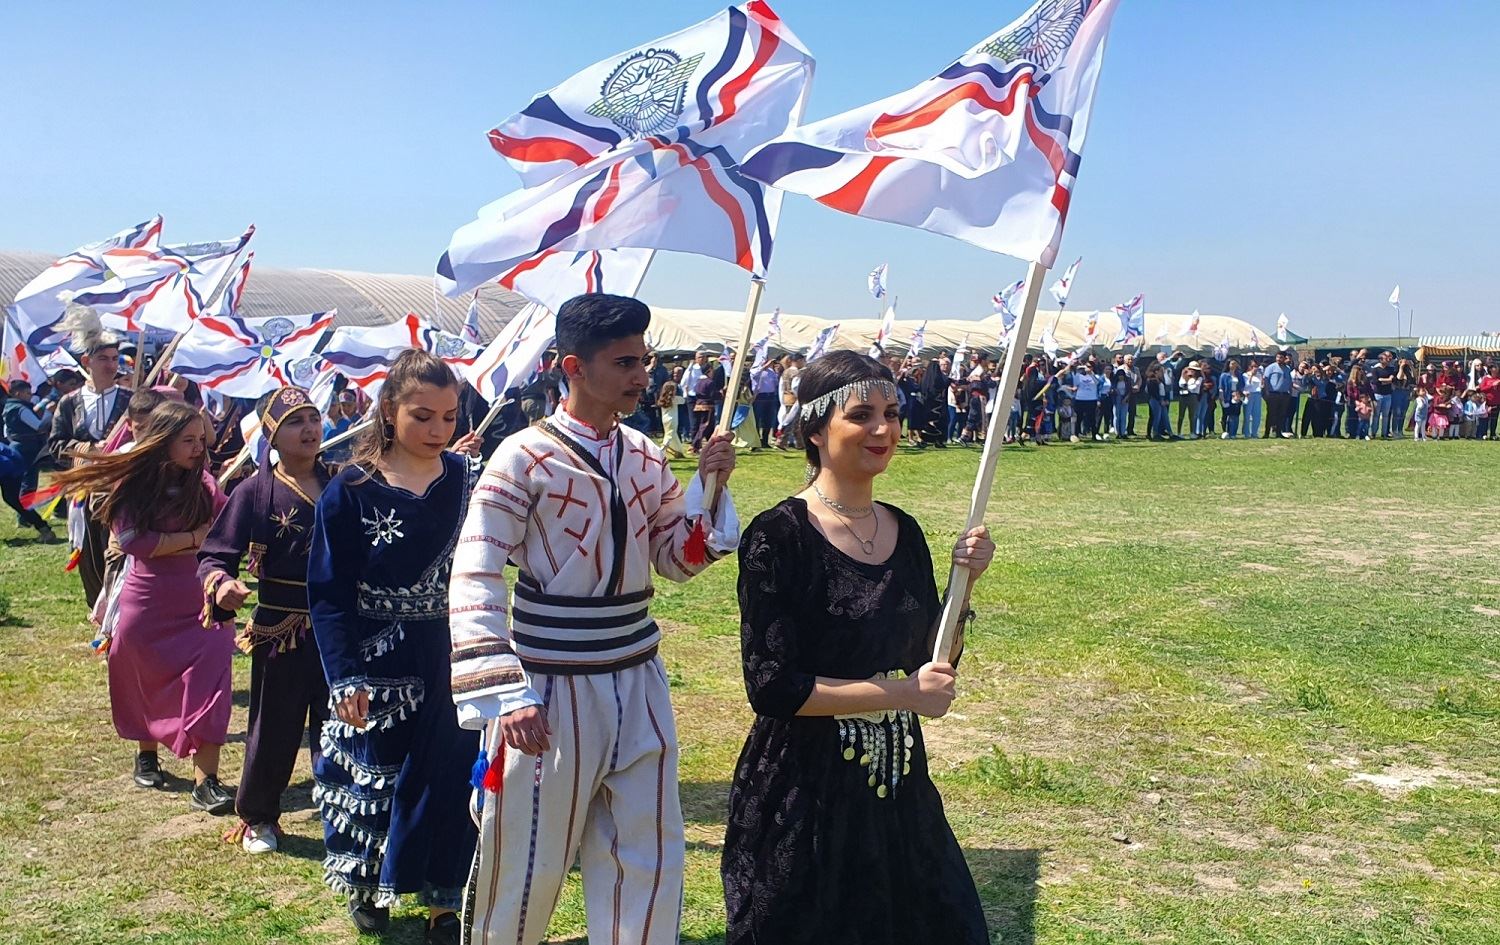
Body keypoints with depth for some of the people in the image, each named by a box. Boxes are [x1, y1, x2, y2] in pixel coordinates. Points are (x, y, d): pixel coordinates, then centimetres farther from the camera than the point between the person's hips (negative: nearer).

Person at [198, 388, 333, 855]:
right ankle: (257, 818, 34)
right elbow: (213, 555, -9)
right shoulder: (255, 491, -8)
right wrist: (221, 583, -30)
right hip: (280, 631, -2)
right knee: (274, 730, 12)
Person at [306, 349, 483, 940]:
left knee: (451, 777, 7)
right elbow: (328, 592, -10)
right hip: (378, 667, -1)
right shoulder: (351, 490, -10)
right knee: (374, 776, 15)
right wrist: (345, 676, -14)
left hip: (452, 661, 2)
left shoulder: (469, 479, -2)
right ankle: (368, 886, 40)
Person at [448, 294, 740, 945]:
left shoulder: (647, 459, 5)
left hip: (637, 683, 5)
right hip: (552, 687, -5)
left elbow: (678, 558, 13)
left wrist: (710, 488, -3)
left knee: (651, 861, 11)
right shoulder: (524, 457, -12)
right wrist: (503, 695, -23)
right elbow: (474, 579, -16)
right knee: (526, 862, 9)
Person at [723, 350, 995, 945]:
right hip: (804, 791, -6)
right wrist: (903, 692, -18)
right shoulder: (779, 537, -16)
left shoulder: (905, 531, 4)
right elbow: (772, 688, -19)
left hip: (897, 780, 7)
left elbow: (933, 662, 9)